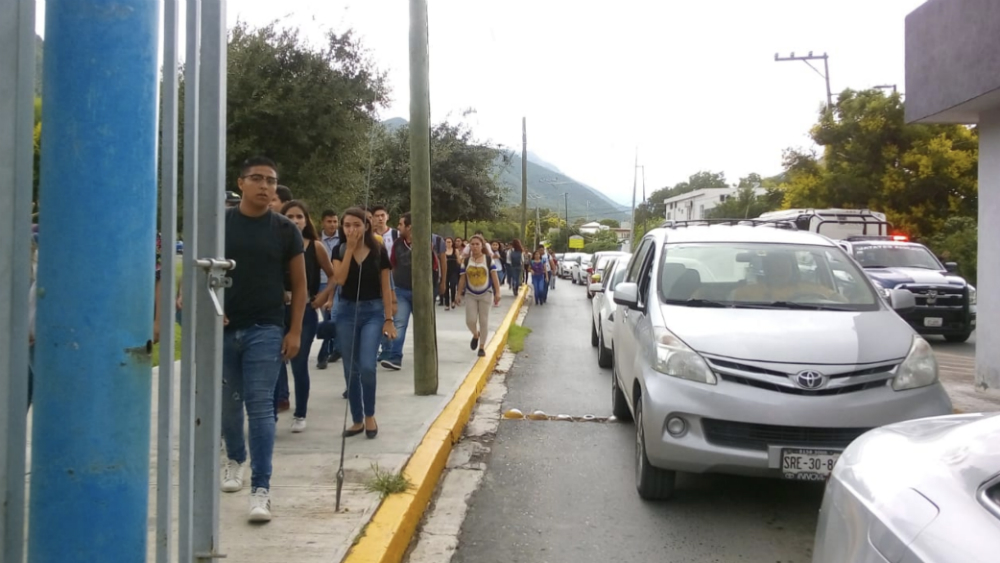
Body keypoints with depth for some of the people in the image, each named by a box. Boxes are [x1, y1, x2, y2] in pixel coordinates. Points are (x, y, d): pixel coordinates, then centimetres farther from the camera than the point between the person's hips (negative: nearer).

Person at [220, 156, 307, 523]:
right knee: (229, 403, 13)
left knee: (260, 406, -8)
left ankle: (261, 489, -8)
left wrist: (295, 331, -3)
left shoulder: (285, 230, 0)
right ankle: (235, 460, 38)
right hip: (223, 329, 2)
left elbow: (299, 284, 4)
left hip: (265, 330, -2)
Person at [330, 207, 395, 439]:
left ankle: (370, 416, 8)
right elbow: (339, 280, -14)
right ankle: (357, 420, 18)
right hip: (346, 311, 2)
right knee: (351, 369, 6)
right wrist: (350, 248, -15)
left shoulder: (378, 251, -2)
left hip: (373, 311, -2)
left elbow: (385, 287, 0)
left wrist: (388, 319, -4)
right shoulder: (339, 250, 2)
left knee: (367, 366, -14)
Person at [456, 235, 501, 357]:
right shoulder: (466, 261, 2)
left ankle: (482, 346, 15)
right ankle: (475, 335, 25)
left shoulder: (489, 260, -3)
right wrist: (459, 294, 6)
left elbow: (494, 277, -3)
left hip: (485, 294, -1)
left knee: (484, 321, 3)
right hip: (470, 295, 1)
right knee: (470, 320, -8)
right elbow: (462, 279, 7)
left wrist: (497, 292, -9)